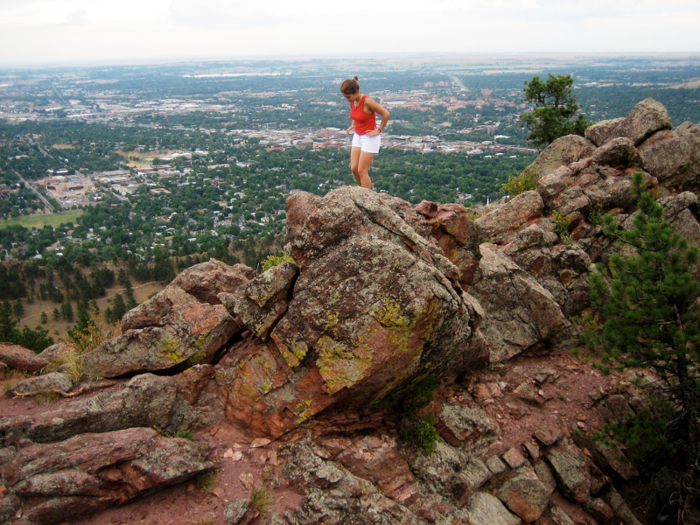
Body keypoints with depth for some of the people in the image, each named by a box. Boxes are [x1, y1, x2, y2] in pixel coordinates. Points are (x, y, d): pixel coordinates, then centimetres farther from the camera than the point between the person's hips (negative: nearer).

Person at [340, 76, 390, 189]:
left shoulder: (367, 101, -23)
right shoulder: (352, 101, 0)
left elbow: (386, 114, -20)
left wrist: (379, 130, -14)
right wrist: (353, 125, 10)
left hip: (370, 138, -8)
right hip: (357, 137, 8)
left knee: (362, 171, -7)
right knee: (354, 168, 6)